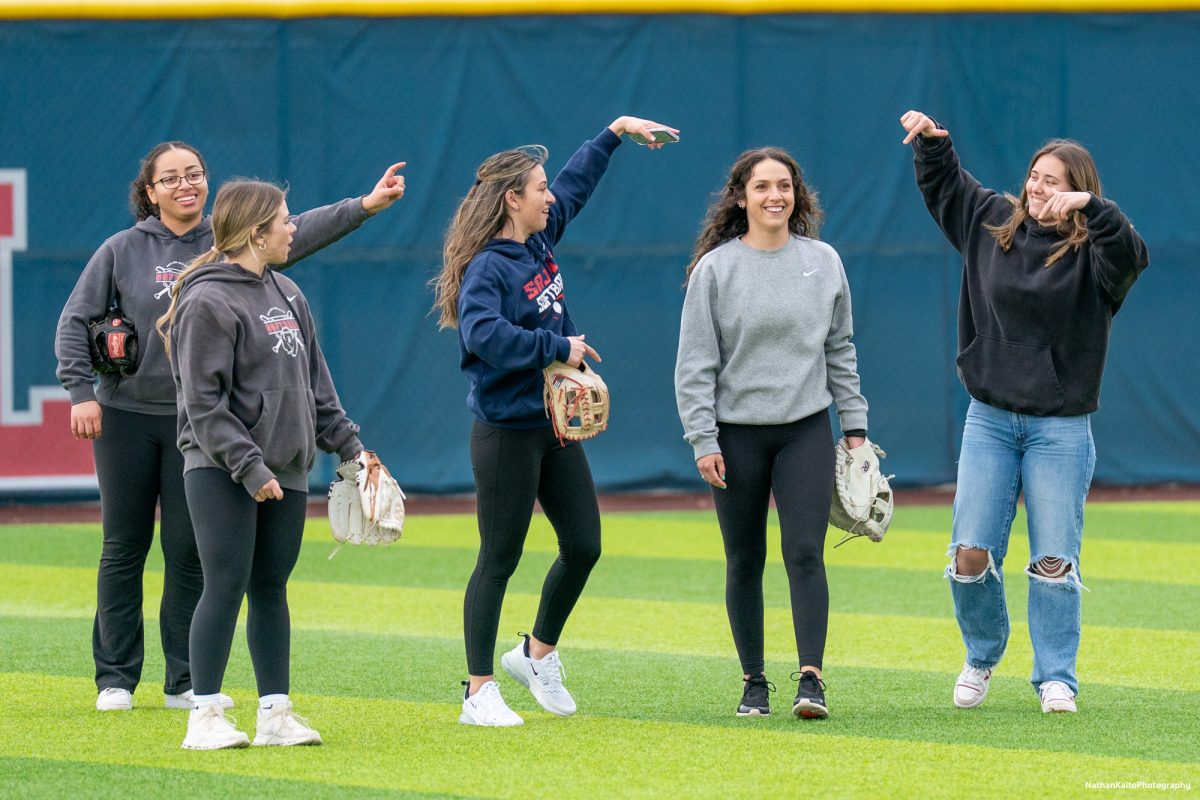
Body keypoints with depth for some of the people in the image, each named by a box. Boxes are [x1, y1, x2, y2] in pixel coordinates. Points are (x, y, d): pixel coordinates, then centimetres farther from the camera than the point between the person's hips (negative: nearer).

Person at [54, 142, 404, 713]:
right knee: (124, 548, 5)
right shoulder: (123, 251, 0)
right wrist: (81, 392, -9)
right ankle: (115, 678, 12)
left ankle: (186, 681, 10)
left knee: (190, 553, 2)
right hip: (126, 416, -1)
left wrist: (366, 206, -26)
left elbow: (300, 232, -12)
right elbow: (75, 322, 2)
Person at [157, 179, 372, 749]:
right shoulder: (208, 302, -11)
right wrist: (248, 467, -20)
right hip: (220, 470, -7)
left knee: (271, 589, 8)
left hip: (284, 471, 7)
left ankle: (276, 713, 10)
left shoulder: (287, 294, 15)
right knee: (227, 586, -10)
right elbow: (204, 403, -15)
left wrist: (347, 443, 15)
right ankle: (205, 716, -6)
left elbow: (314, 381, 21)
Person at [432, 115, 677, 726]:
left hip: (556, 427, 9)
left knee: (583, 546, 10)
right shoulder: (488, 268, -18)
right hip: (507, 434, -9)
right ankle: (480, 693, 5)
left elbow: (575, 183, 27)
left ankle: (538, 653, 31)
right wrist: (558, 348, -27)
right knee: (499, 560, -2)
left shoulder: (538, 240, 8)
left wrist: (616, 132, 31)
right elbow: (484, 335, -36)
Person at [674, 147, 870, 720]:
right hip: (737, 433, -1)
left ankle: (811, 679, -14)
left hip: (806, 428, 1)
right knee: (745, 561, 5)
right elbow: (695, 364, -2)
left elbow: (840, 351, 13)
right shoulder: (715, 269, -2)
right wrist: (703, 440, -8)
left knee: (805, 553, -11)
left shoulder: (823, 262, 6)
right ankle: (754, 683, 15)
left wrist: (855, 425, 10)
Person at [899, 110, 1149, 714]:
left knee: (1054, 562, -3)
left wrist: (1089, 207, -42)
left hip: (1060, 428, -3)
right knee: (971, 556, -1)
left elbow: (1132, 255, -31)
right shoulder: (993, 222, 6)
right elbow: (942, 182, 22)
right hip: (990, 420, 3)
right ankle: (982, 656, 23)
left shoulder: (1090, 251, -7)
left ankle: (1056, 679, 8)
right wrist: (930, 140, 5)